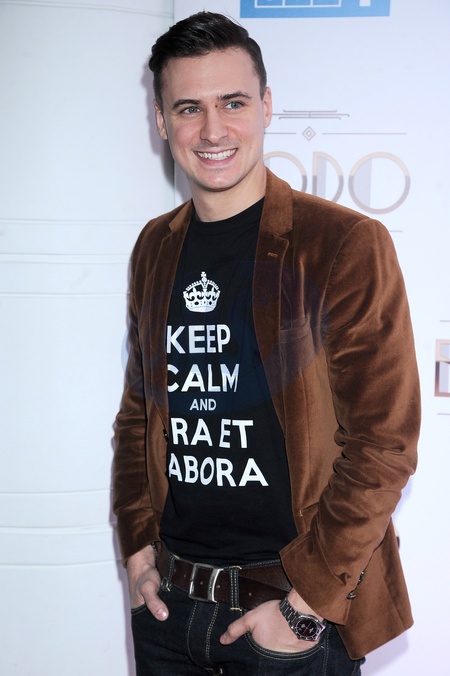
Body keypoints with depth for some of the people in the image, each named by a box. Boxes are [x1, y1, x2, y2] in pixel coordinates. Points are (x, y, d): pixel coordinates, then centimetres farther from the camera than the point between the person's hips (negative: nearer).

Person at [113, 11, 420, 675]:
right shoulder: (156, 248, 5)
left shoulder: (347, 245, -11)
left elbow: (385, 442, -13)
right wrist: (139, 547, 4)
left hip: (296, 610, -4)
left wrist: (307, 602, -14)